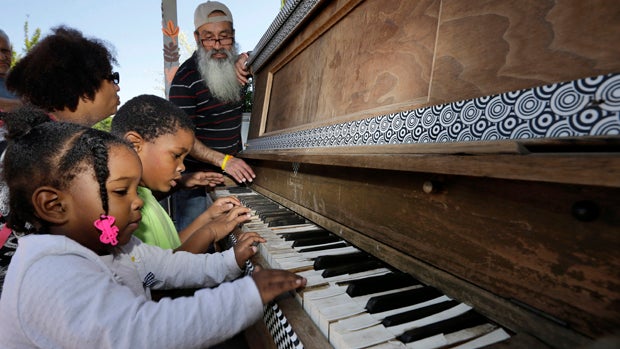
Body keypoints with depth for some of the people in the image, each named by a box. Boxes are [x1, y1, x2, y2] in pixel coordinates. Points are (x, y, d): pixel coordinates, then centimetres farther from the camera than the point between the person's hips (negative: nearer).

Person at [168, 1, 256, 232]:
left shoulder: (229, 66, 5)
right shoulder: (186, 78, -14)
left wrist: (244, 61, -3)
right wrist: (224, 160, -32)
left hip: (233, 171, 5)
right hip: (196, 178, -5)